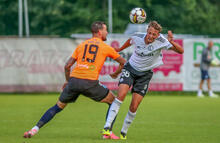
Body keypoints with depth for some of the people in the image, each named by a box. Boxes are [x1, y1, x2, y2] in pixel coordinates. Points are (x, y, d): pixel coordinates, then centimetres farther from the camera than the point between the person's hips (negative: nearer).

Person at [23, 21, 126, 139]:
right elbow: (123, 62, 21)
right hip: (90, 82, -3)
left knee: (58, 107, 17)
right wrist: (115, 74, 39)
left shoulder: (81, 45, 20)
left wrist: (68, 81, 30)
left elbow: (67, 66, 16)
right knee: (113, 101, 17)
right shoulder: (106, 47, 12)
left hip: (74, 80, 3)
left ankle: (34, 129, 7)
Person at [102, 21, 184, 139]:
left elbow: (180, 51, -23)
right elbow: (130, 41, 13)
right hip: (130, 69, 0)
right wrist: (120, 49, 28)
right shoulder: (137, 37, -13)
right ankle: (107, 127, -24)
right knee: (121, 94, -24)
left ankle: (124, 132, 16)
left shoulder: (161, 41, -19)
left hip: (145, 75, 0)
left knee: (134, 107, -7)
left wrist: (171, 42, -40)